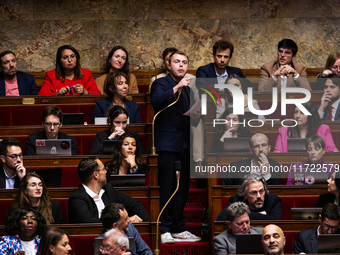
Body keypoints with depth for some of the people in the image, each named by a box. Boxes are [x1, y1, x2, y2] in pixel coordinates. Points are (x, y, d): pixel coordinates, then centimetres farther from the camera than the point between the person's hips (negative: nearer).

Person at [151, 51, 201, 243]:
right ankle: (164, 230, -6)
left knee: (183, 188, 8)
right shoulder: (161, 84, 0)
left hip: (184, 145, 7)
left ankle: (179, 228, 15)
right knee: (166, 188, -8)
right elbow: (156, 101, -21)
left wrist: (196, 116, 4)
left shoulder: (188, 89, 21)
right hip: (167, 143, -7)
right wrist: (177, 88, -27)